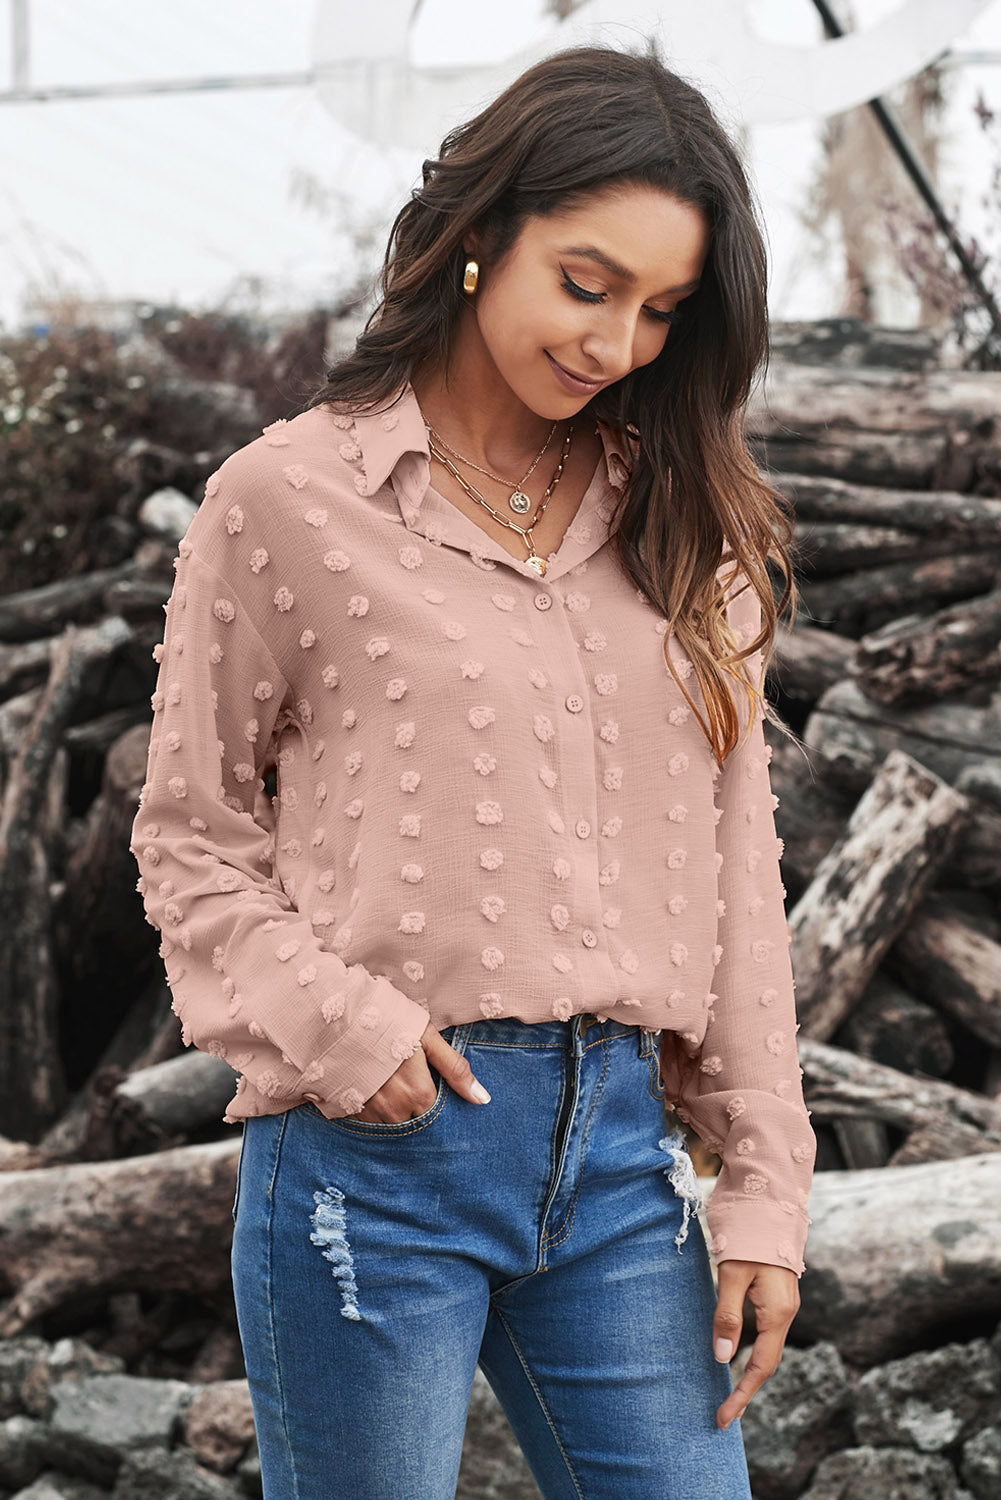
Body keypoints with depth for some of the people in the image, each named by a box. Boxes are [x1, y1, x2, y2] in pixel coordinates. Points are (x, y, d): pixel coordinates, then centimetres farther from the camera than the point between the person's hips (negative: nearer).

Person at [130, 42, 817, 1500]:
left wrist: (766, 1187, 6)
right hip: (376, 1147, -3)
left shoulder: (683, 528, 12)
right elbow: (192, 836, 4)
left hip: (620, 1152, 4)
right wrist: (332, 1024, -12)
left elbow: (734, 859, 10)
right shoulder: (289, 499, 0)